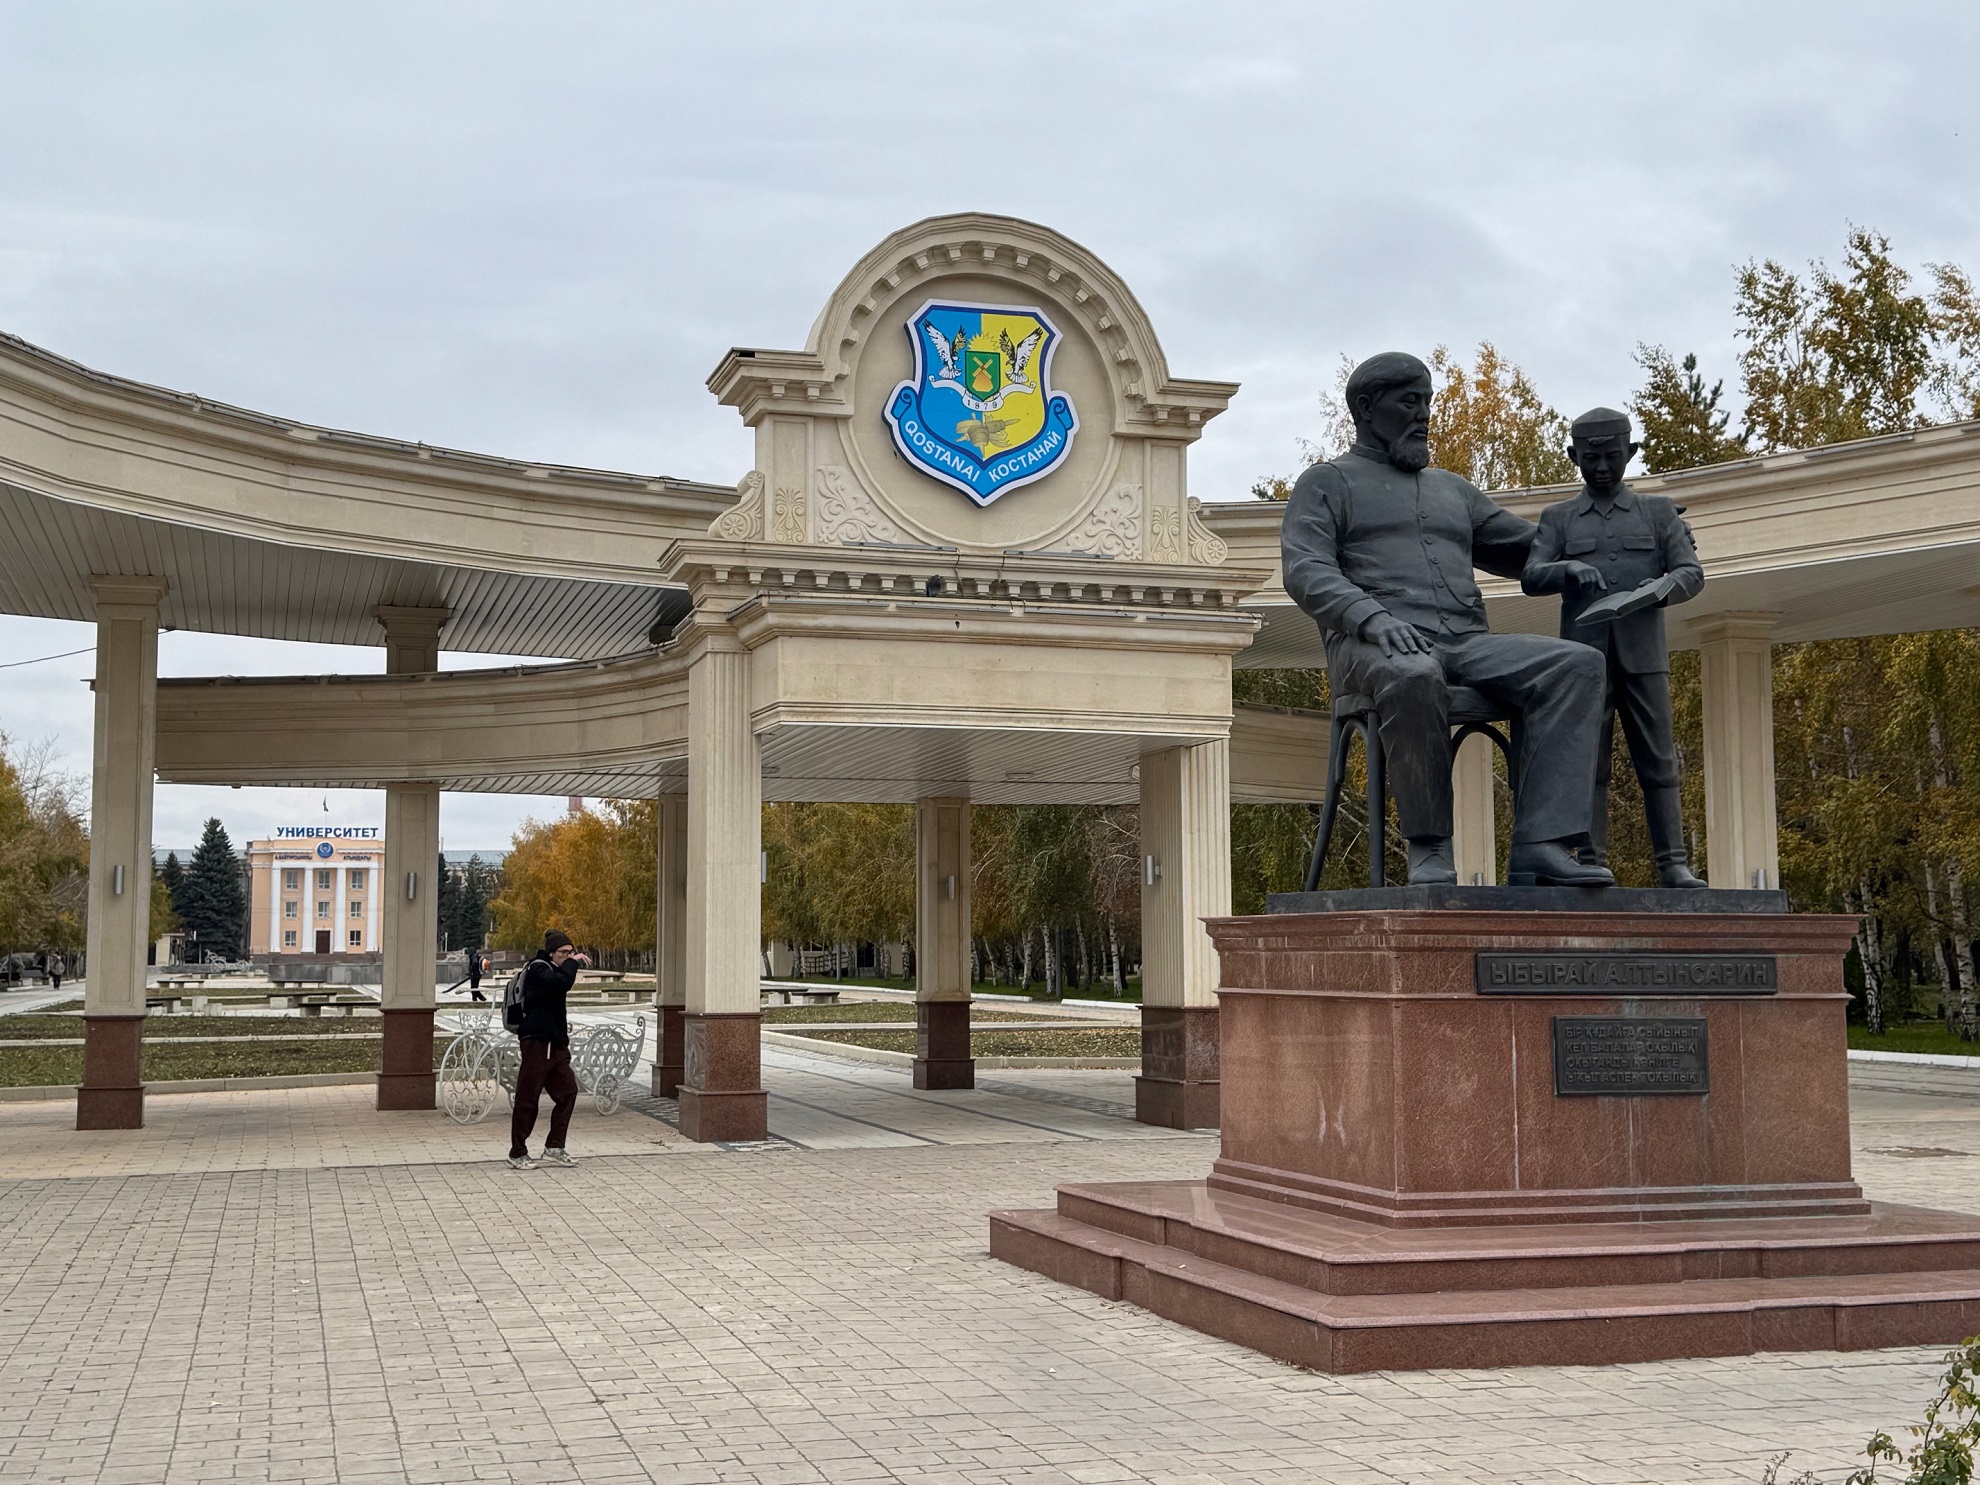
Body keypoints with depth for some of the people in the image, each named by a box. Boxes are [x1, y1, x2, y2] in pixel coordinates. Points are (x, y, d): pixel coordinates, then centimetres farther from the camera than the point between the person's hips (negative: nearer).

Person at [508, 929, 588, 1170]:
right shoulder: (538, 969, -12)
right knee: (528, 1096, -3)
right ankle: (517, 1153, 5)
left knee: (567, 1091, 5)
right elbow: (562, 982, -30)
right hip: (537, 1041, -9)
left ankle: (554, 1148, 12)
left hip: (555, 1043, 9)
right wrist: (573, 962, -16)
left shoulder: (551, 969, 18)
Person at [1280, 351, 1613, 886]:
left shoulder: (1451, 489, 32)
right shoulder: (1327, 482, 15)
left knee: (1575, 663, -21)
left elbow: (1535, 551, 37)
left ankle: (1541, 848, -31)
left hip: (1466, 645, 6)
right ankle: (1429, 851, -26)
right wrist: (1373, 616, -21)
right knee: (1415, 676, -42)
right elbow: (1305, 572, -3)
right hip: (1372, 647, -5)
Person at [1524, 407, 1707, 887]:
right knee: (1587, 764, -3)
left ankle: (1672, 863, -3)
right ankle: (1592, 863, -3)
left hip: (1643, 654, 0)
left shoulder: (1658, 511, 16)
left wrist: (1666, 585, -15)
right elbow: (1531, 577, 5)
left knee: (1658, 761, -3)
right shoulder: (1558, 517, 16)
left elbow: (1692, 572, 9)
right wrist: (1568, 569, -17)